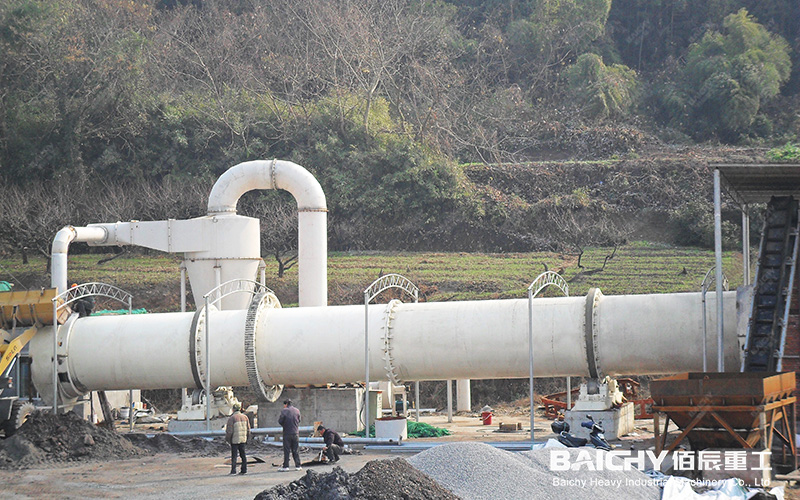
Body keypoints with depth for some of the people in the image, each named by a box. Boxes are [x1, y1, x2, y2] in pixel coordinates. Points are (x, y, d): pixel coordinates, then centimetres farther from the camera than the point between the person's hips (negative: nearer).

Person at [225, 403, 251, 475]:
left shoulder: (232, 418, -12)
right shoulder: (245, 417, 4)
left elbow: (229, 431, -13)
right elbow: (248, 429, 9)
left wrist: (227, 439, 1)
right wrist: (247, 437, 21)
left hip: (234, 440, -5)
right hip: (243, 439, 5)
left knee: (234, 455, 0)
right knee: (243, 455, 10)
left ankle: (233, 470, -3)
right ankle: (244, 470, 10)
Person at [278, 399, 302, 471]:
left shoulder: (284, 411, -9)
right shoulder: (297, 411, 2)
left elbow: (280, 421, -9)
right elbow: (299, 420, 9)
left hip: (287, 433, -3)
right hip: (296, 432, 3)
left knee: (286, 450, 1)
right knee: (296, 450, 9)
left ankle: (285, 466, 0)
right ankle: (298, 466, 9)